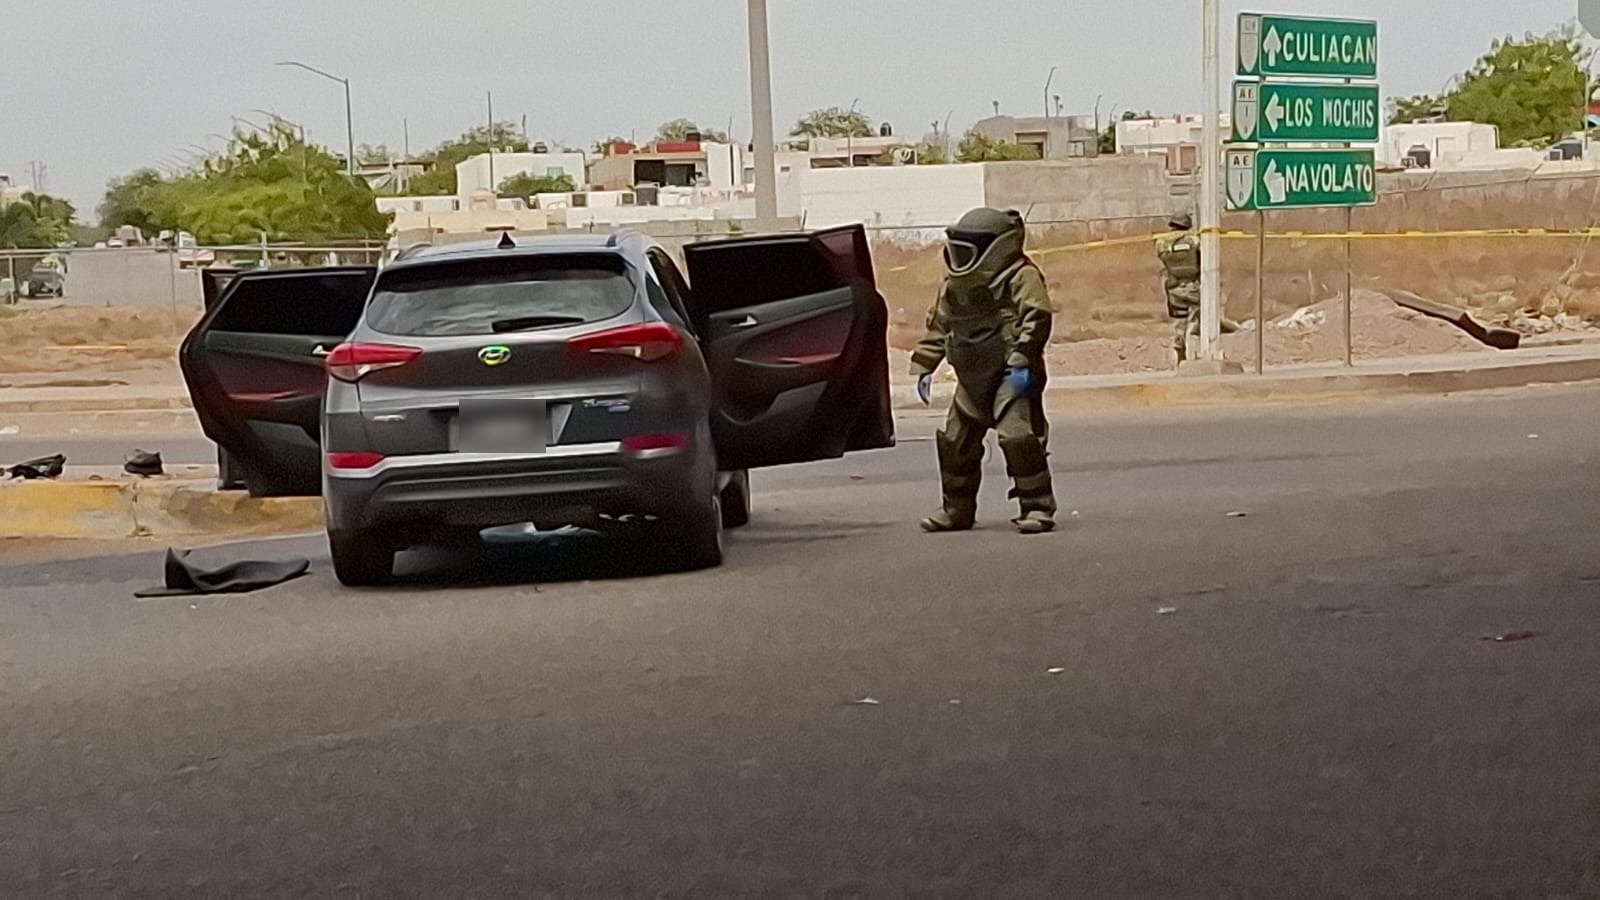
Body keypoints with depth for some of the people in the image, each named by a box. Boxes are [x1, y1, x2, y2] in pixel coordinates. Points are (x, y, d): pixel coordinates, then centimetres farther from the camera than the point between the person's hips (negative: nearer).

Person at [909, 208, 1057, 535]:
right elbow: (938, 326, 23)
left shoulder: (1021, 276, -9)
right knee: (955, 442, 9)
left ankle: (1038, 507, -11)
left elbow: (1037, 320, -16)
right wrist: (923, 367, 18)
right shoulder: (954, 284, 15)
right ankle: (957, 509, 24)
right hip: (972, 377, 8)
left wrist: (1022, 361, -24)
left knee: (1018, 437, -19)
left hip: (1010, 375, -7)